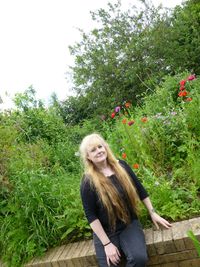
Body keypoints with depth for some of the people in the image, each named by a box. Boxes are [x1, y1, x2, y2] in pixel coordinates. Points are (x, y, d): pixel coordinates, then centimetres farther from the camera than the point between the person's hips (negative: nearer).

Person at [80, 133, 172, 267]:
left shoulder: (121, 165, -4)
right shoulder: (88, 182, -14)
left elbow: (140, 189, 7)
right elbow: (91, 215, -13)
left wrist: (152, 213, 9)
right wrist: (106, 243, -15)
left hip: (130, 224, 2)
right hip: (106, 231, -1)